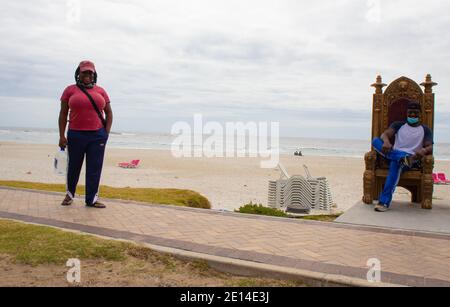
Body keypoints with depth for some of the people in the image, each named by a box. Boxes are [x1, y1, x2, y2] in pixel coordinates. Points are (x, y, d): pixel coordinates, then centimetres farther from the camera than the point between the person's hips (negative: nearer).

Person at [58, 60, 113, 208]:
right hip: (76, 135, -1)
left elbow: (109, 113, 12)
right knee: (74, 167, 11)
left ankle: (91, 199, 10)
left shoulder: (100, 91, 9)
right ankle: (70, 194, 32)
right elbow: (63, 114, 3)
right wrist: (62, 136, -3)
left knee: (95, 168, 1)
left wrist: (106, 133, 1)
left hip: (97, 136, 1)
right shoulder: (70, 90, 4)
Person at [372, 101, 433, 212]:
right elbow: (385, 134, 1)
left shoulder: (425, 130, 17)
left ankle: (385, 202, -46)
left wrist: (424, 150, -25)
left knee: (395, 163, -40)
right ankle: (403, 158, -45)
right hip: (394, 154, 3)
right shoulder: (398, 125, 21)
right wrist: (386, 141, -26)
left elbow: (430, 147, 3)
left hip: (412, 159, -3)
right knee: (376, 141, -24)